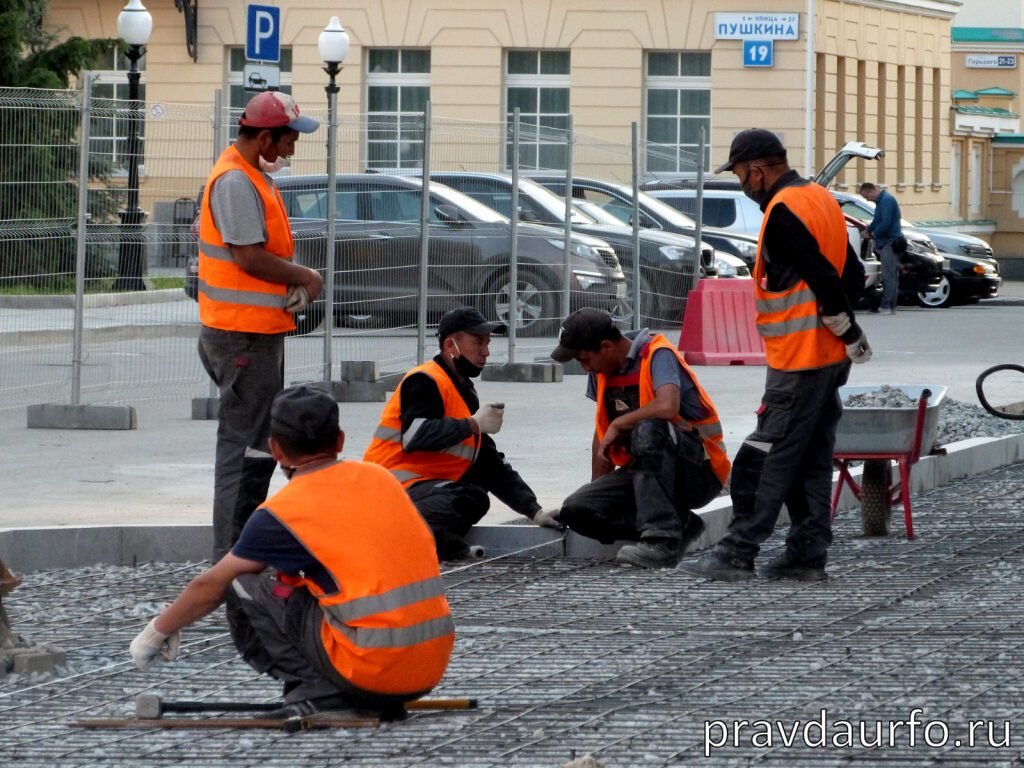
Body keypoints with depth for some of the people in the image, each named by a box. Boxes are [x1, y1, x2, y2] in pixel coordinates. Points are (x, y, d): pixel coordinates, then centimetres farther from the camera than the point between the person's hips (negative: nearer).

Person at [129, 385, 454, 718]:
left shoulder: (282, 512, -2)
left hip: (374, 671, -6)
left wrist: (158, 632, 29)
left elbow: (210, 587, 11)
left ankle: (316, 693, -6)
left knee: (243, 589, 8)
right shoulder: (379, 478, 14)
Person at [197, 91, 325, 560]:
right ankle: (231, 553, -7)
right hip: (244, 332, -11)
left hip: (260, 330, 11)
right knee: (246, 442, -8)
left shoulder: (253, 179, 16)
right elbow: (249, 257, -23)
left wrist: (293, 284, 3)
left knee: (260, 441, 17)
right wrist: (305, 278, -10)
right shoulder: (235, 182, -18)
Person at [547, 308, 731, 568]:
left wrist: (618, 425, -21)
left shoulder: (657, 354, -16)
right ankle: (679, 525, -4)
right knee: (575, 511, -12)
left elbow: (667, 406, -35)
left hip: (700, 470, -8)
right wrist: (598, 488, 14)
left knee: (646, 429, -37)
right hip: (643, 471, 8)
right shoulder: (601, 370, 8)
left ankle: (662, 540, -37)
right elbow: (602, 432, 17)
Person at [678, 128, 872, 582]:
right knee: (811, 459, 12)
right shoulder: (821, 199, 13)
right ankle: (807, 554, 14)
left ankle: (737, 554, -4)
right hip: (830, 357, 10)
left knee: (766, 459, -6)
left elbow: (823, 279, -21)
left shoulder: (783, 212, -17)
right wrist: (848, 329, 14)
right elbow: (851, 274, 16)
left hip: (797, 362, -10)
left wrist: (847, 333, -11)